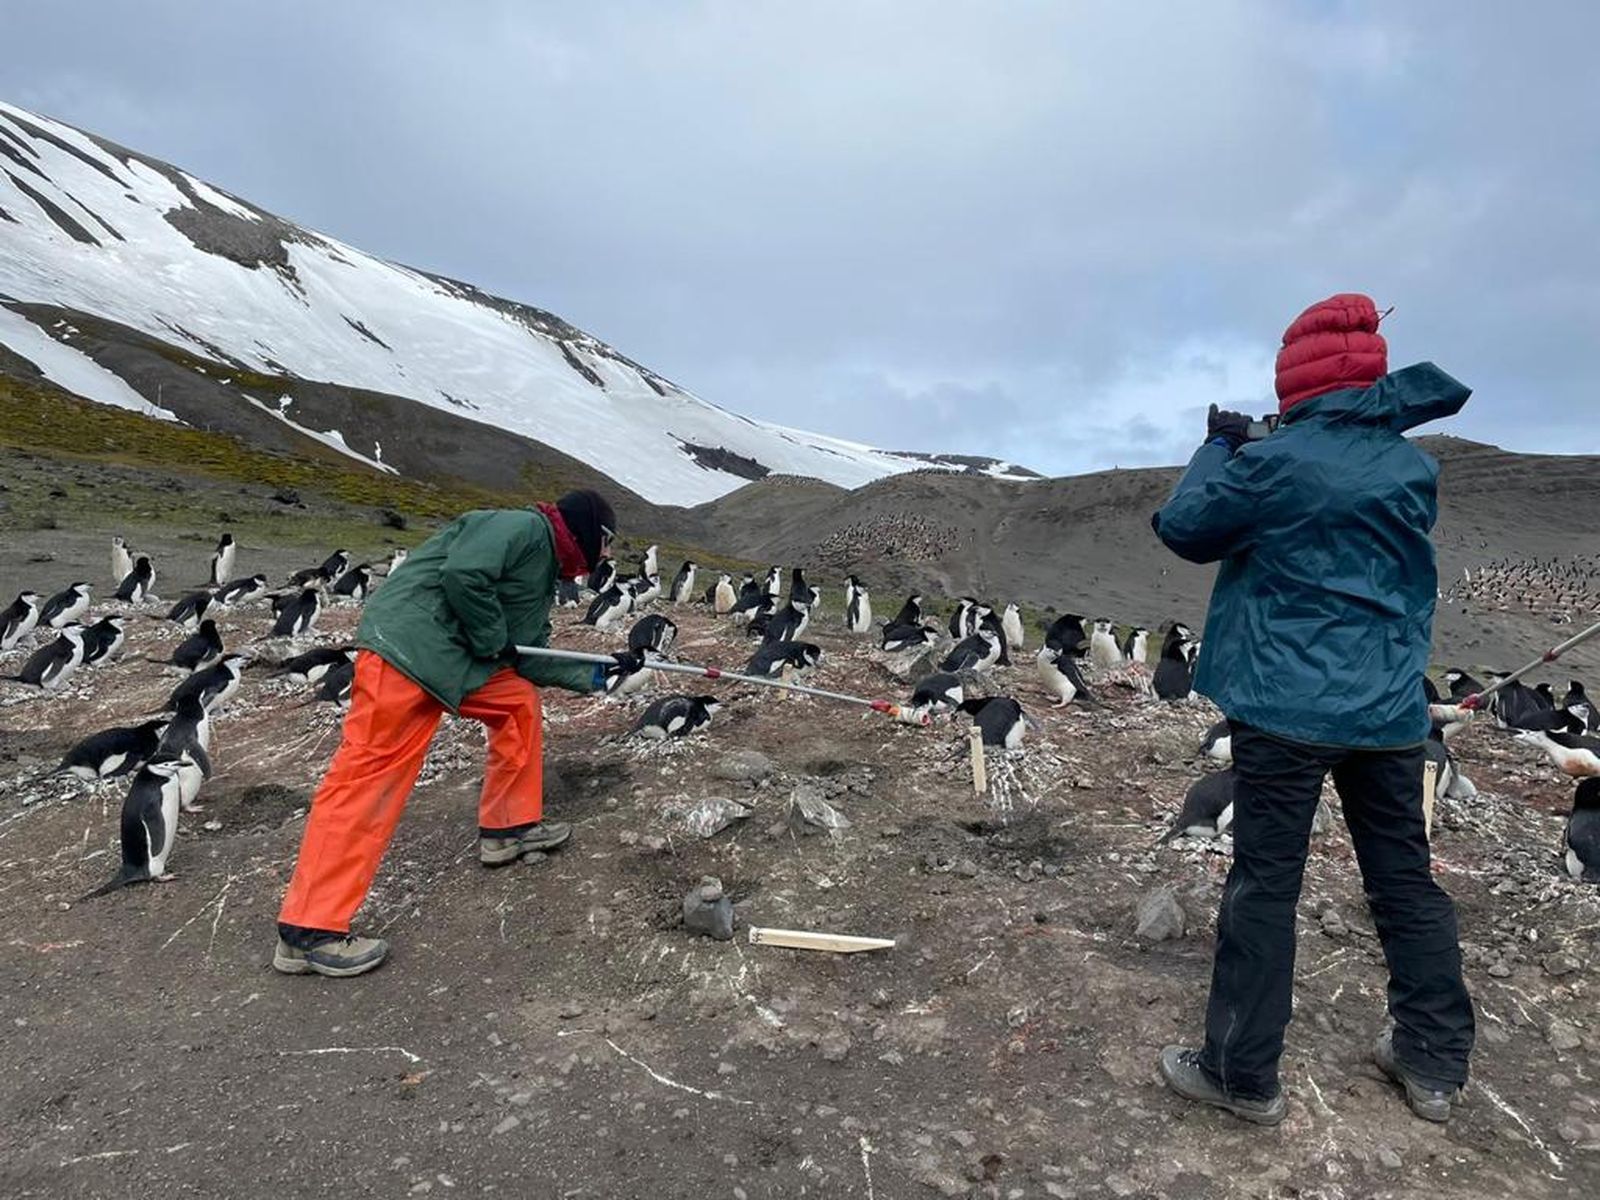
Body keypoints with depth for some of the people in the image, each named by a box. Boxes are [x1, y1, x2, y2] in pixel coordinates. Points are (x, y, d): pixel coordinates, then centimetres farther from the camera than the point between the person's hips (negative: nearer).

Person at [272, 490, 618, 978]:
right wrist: (493, 642, -12)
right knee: (368, 782, -9)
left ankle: (508, 827, 26)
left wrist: (594, 676, 21)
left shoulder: (544, 574, 22)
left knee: (520, 700, 16)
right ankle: (309, 931, -3)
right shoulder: (523, 527, -9)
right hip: (406, 649, -10)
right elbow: (463, 574, -25)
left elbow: (531, 659, 24)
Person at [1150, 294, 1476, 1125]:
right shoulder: (1413, 467, 7)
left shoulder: (1275, 461, -12)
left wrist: (1218, 448, 12)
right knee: (1405, 879, 17)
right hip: (1391, 708, 6)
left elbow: (1182, 529, -2)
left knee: (1264, 886, 2)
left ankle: (1243, 1075, 12)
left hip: (1288, 707, -6)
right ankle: (1433, 1063, 30)